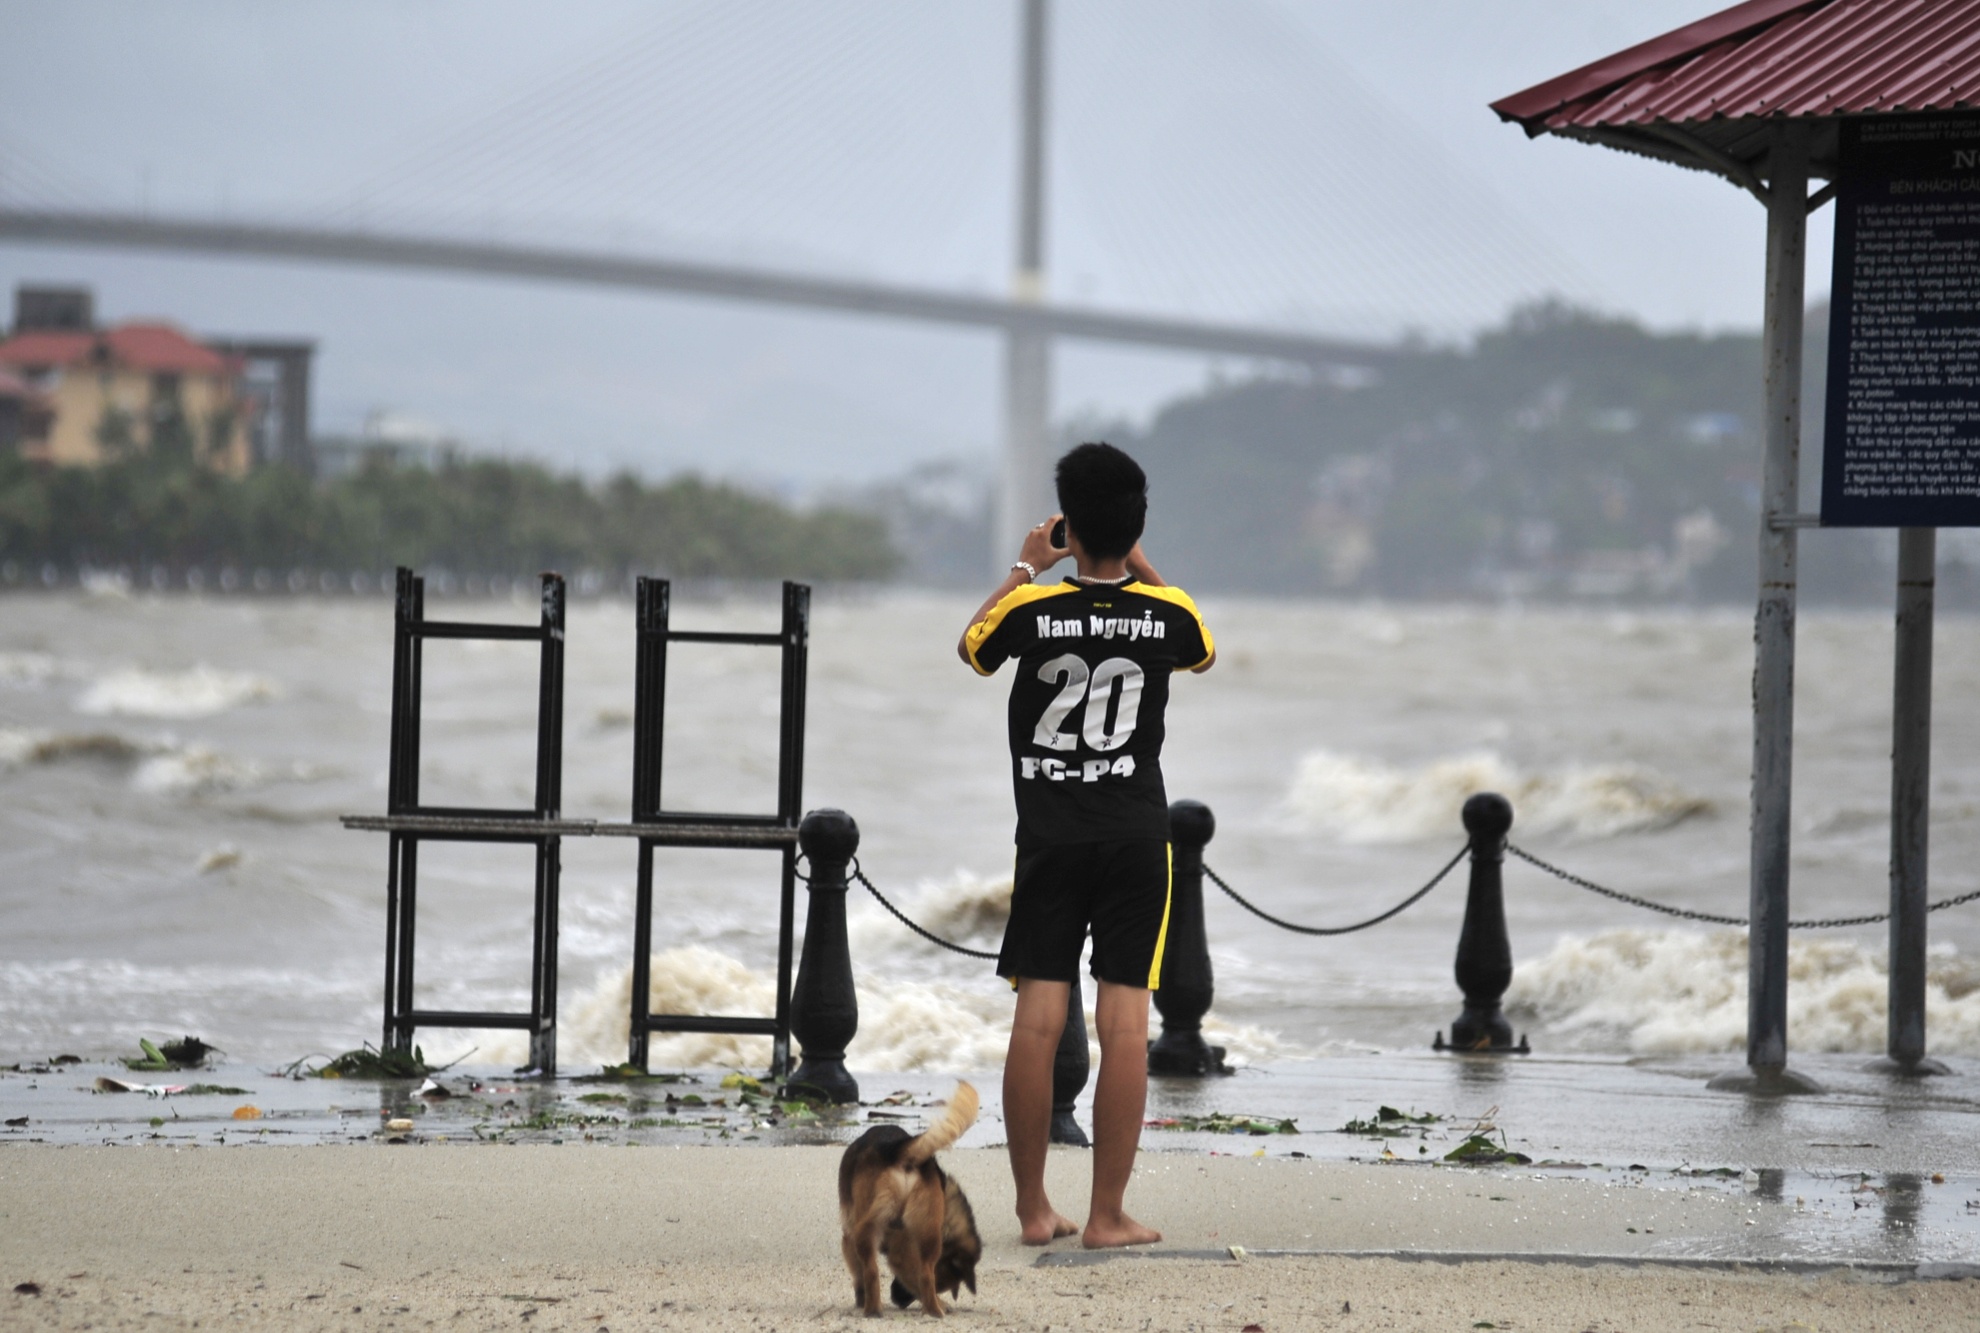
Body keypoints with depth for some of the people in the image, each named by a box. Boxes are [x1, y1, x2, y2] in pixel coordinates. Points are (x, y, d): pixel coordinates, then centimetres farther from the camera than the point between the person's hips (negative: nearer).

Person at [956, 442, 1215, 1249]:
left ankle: (1032, 1207, 4)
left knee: (1038, 1019, 2)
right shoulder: (1166, 611, -3)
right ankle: (1107, 1214, -4)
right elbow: (1204, 655, 22)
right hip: (1136, 839, 0)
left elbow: (972, 647, 17)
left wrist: (1025, 568, 26)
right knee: (1125, 1023, -2)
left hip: (1049, 840, 0)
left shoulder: (1032, 609, -6)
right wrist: (1140, 571, 25)